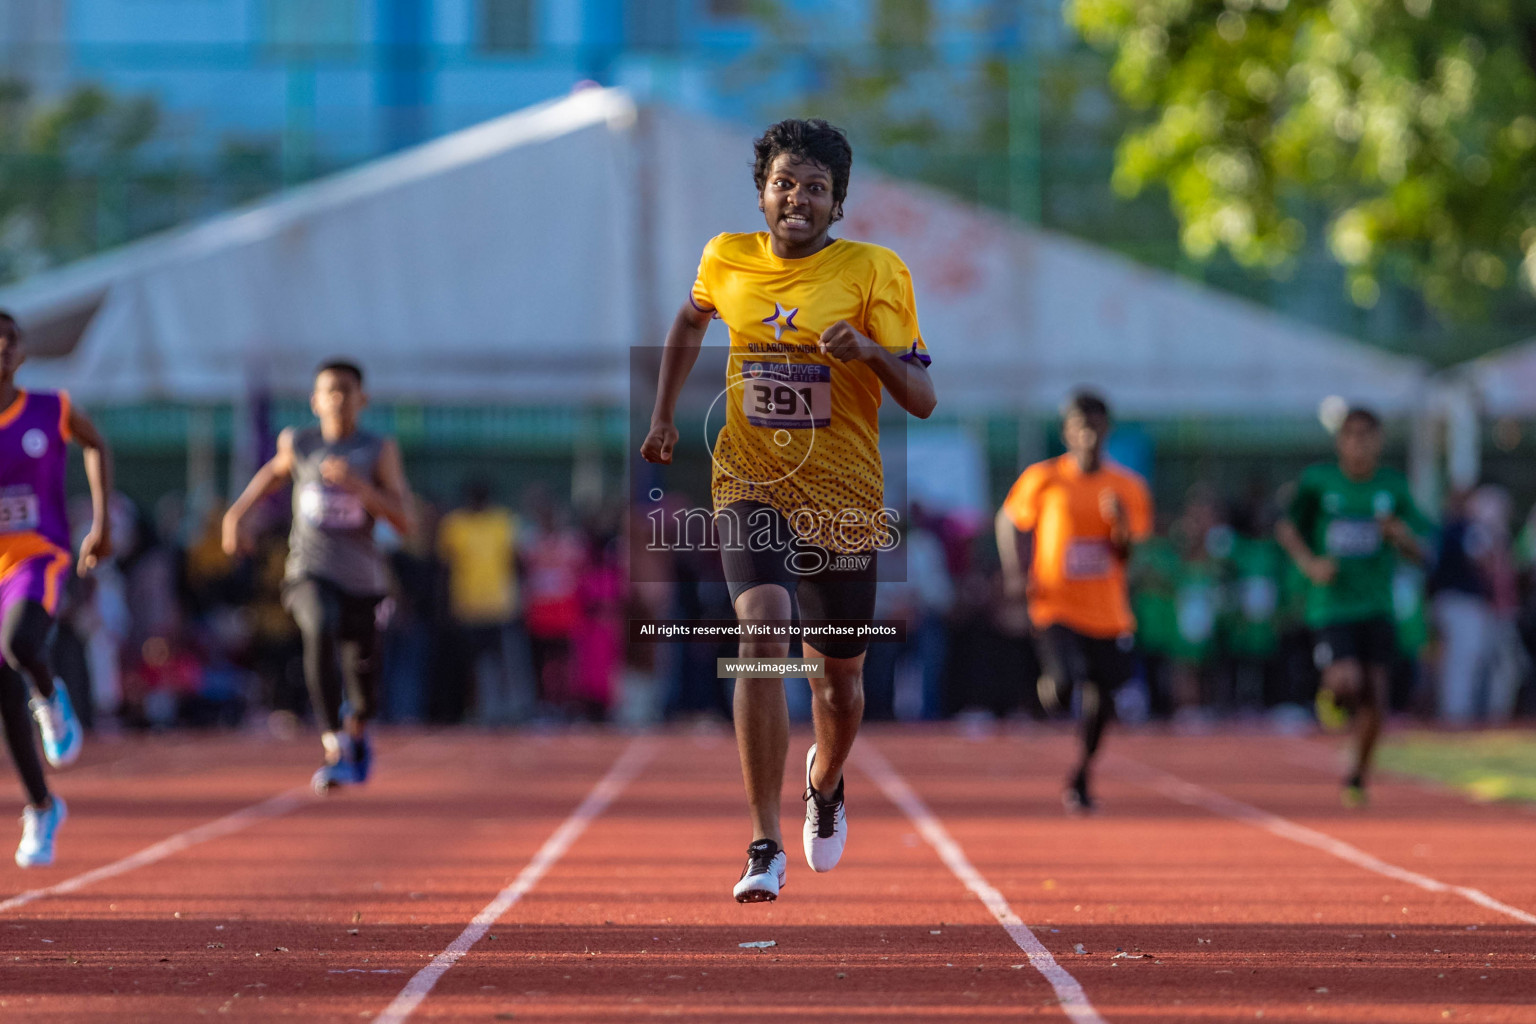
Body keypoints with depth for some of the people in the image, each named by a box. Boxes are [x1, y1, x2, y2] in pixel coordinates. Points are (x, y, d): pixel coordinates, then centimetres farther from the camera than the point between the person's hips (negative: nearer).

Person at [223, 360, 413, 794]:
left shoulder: (380, 451, -4)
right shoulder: (297, 443, 2)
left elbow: (403, 520, -12)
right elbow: (276, 471, 26)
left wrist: (359, 487, -25)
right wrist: (237, 513, 17)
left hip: (361, 578, 1)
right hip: (310, 572, -1)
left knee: (363, 672, 10)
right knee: (320, 628, -32)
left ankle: (357, 730, 48)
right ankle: (334, 747, -36)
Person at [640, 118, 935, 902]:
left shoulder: (876, 272, -5)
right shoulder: (726, 261, 3)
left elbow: (922, 400, -7)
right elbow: (690, 321, 26)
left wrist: (872, 351, -26)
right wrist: (664, 415, 20)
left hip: (845, 499, 0)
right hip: (752, 486, 0)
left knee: (840, 674, 11)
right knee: (762, 632, -24)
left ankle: (824, 784, 49)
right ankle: (764, 847, -23)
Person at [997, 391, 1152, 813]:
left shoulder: (1128, 488, 2)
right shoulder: (1042, 480, -3)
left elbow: (1127, 557, 3)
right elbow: (1009, 522, 11)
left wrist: (1121, 527, -19)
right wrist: (1016, 573, -3)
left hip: (1108, 614, 3)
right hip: (1056, 608, -3)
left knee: (1100, 701, 4)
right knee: (1064, 686, -23)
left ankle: (1079, 780, 27)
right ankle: (1048, 687, 17)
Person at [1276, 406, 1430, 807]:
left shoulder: (1393, 485, 4)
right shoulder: (1318, 480, -1)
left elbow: (1420, 552, 8)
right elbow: (1287, 527, 7)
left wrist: (1400, 535, -15)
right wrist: (1308, 563, -10)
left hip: (1377, 608, 2)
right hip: (1331, 605, -2)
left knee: (1374, 698, -4)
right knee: (1347, 680, -22)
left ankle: (1359, 774, 20)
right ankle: (1330, 693, 17)